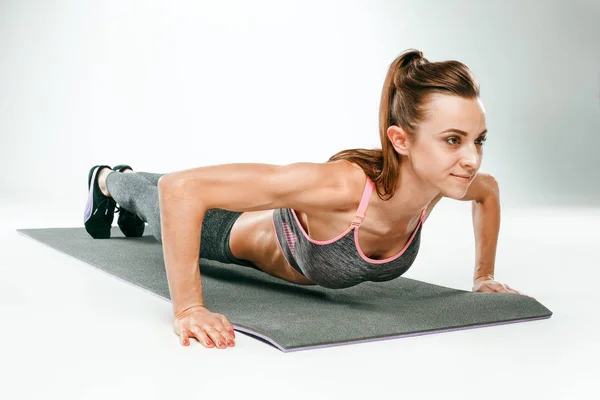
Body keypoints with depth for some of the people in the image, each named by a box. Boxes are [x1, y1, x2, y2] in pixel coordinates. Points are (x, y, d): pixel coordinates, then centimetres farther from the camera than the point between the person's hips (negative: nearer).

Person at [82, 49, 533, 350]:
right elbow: (182, 188, -52)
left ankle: (126, 188, 73)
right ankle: (107, 181, 67)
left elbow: (488, 190, -5)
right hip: (236, 232, -5)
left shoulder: (440, 178, -33)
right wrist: (188, 309, -51)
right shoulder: (341, 185, -52)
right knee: (161, 205, 32)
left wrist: (484, 276, -7)